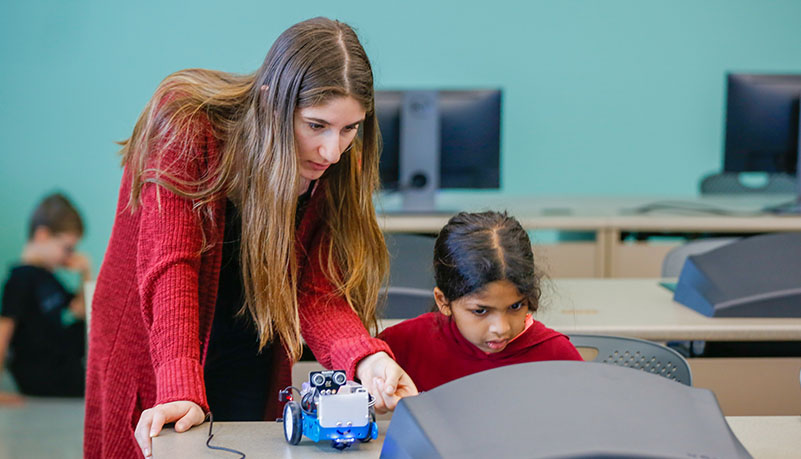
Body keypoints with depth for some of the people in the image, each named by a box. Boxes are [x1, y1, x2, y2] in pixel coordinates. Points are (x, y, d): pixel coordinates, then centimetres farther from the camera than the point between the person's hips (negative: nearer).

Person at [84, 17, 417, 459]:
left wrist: (368, 359, -39)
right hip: (150, 352, -3)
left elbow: (318, 293, -17)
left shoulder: (340, 165, -14)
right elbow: (170, 264, -33)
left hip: (252, 363, 3)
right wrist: (181, 391, -45)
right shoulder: (186, 126, -25)